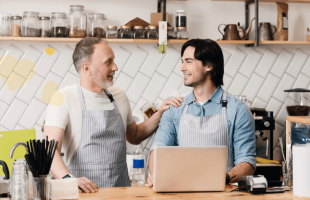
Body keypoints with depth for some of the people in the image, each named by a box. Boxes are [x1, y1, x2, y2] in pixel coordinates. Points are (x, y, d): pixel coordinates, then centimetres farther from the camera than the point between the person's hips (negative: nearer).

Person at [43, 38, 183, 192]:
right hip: (85, 191, -4)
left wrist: (160, 114, 16)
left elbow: (134, 136, 31)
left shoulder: (119, 96, 16)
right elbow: (50, 150, -12)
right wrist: (68, 179, -30)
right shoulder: (63, 98, -3)